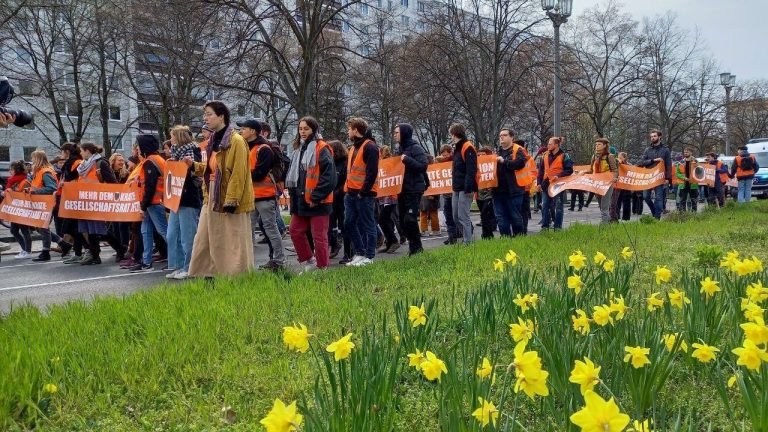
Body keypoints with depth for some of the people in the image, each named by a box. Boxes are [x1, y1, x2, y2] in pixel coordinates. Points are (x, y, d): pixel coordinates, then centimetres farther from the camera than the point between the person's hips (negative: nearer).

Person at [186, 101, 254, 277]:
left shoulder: (236, 140, -14)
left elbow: (238, 174, -19)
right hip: (213, 198, 9)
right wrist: (194, 165, 7)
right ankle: (209, 276, 22)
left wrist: (231, 200, -22)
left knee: (234, 244, -1)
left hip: (230, 201, -9)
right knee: (205, 241, 12)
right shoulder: (213, 141, 13)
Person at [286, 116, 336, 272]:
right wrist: (294, 192, 11)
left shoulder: (322, 149, -11)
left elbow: (329, 176, -17)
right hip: (301, 200, 9)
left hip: (318, 202, -8)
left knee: (319, 236, -2)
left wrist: (316, 197, -18)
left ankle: (322, 268, 10)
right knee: (295, 230, 12)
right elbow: (294, 174, 24)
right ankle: (309, 262, 25)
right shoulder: (299, 149, 15)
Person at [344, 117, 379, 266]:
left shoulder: (370, 147, -10)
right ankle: (359, 253, 19)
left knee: (367, 225, -1)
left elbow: (372, 172, -17)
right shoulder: (354, 147, 18)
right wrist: (347, 188, 12)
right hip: (351, 193, 9)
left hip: (364, 194, -9)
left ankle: (369, 257, 5)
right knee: (349, 224, 9)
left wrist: (363, 192, -18)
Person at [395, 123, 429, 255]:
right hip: (402, 189, 9)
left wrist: (407, 160, -23)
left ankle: (416, 247, 0)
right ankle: (413, 246, 17)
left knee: (410, 219, -13)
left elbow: (423, 166, -20)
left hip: (414, 190, -9)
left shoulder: (416, 148, -9)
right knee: (403, 219, 8)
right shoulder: (401, 149, 15)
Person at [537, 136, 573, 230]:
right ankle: (545, 226, 12)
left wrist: (558, 176, -22)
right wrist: (539, 182, 7)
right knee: (545, 206, 6)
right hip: (546, 184, 5)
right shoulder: (545, 155, 10)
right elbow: (541, 170, 14)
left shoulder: (564, 156, -5)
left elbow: (569, 170, -10)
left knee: (558, 207, 2)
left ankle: (558, 227, 8)